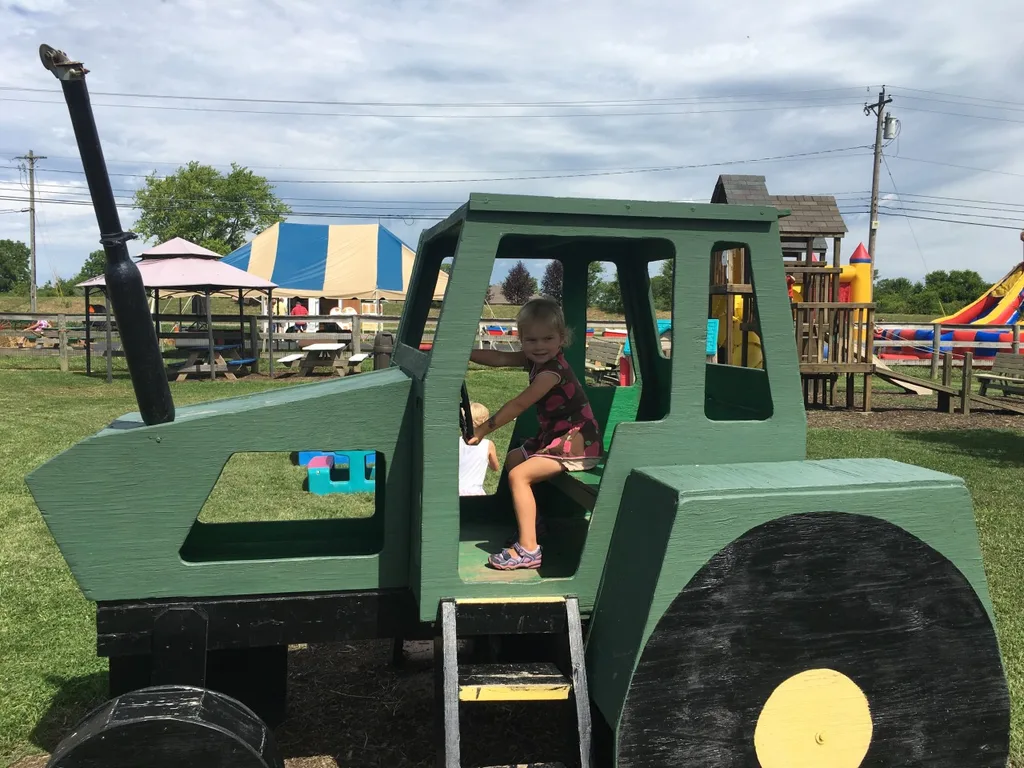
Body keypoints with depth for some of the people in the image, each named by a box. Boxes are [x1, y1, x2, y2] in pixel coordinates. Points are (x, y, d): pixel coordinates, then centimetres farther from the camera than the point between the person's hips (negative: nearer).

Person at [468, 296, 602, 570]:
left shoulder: (552, 370, -22)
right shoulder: (537, 360, 5)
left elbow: (518, 405, -20)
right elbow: (499, 358, 6)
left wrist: (483, 430, -15)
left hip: (577, 443, -11)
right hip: (555, 437, 11)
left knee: (518, 475, -19)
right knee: (513, 458, 23)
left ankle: (528, 549, -19)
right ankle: (531, 521, 31)